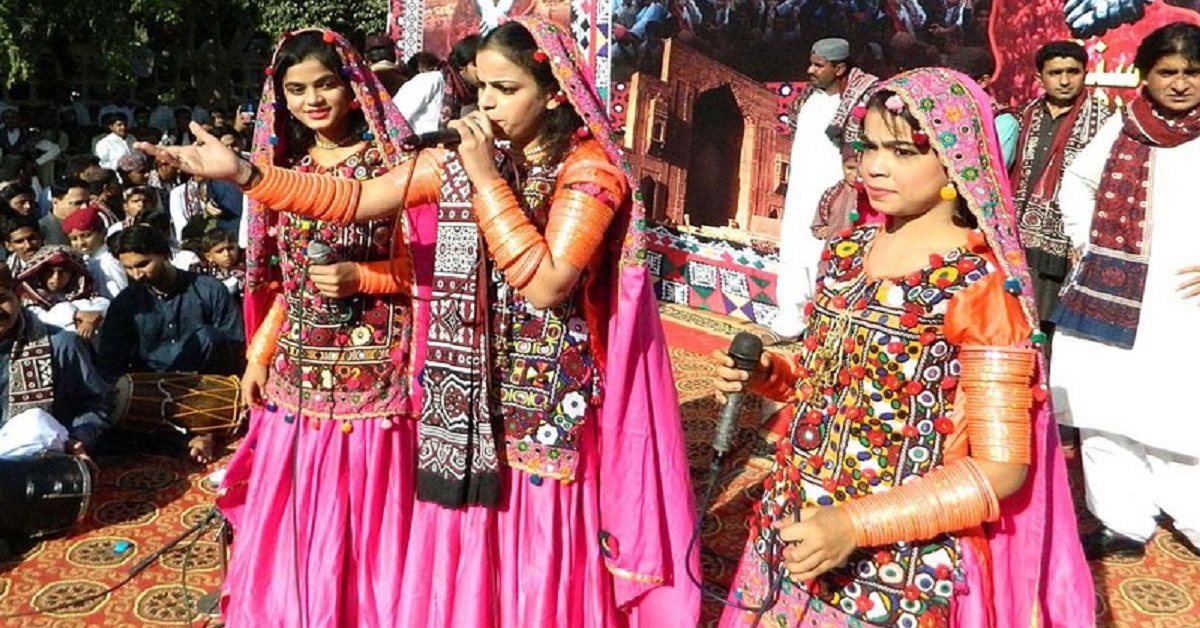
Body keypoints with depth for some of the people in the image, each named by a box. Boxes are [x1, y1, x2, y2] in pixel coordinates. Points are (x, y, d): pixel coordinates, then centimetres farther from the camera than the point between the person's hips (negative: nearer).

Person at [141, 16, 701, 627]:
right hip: (469, 390, 5)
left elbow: (545, 284, -22)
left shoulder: (589, 168, -10)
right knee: (461, 550, 14)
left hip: (544, 397, -4)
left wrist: (486, 180, -20)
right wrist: (243, 173, -7)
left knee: (537, 557, 8)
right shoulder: (459, 159, 5)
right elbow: (352, 199, 2)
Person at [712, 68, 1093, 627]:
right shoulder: (846, 249, 1)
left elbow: (1001, 467, -17)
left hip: (899, 562, -6)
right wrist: (770, 375, -5)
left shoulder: (978, 285, -17)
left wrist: (855, 524, -24)